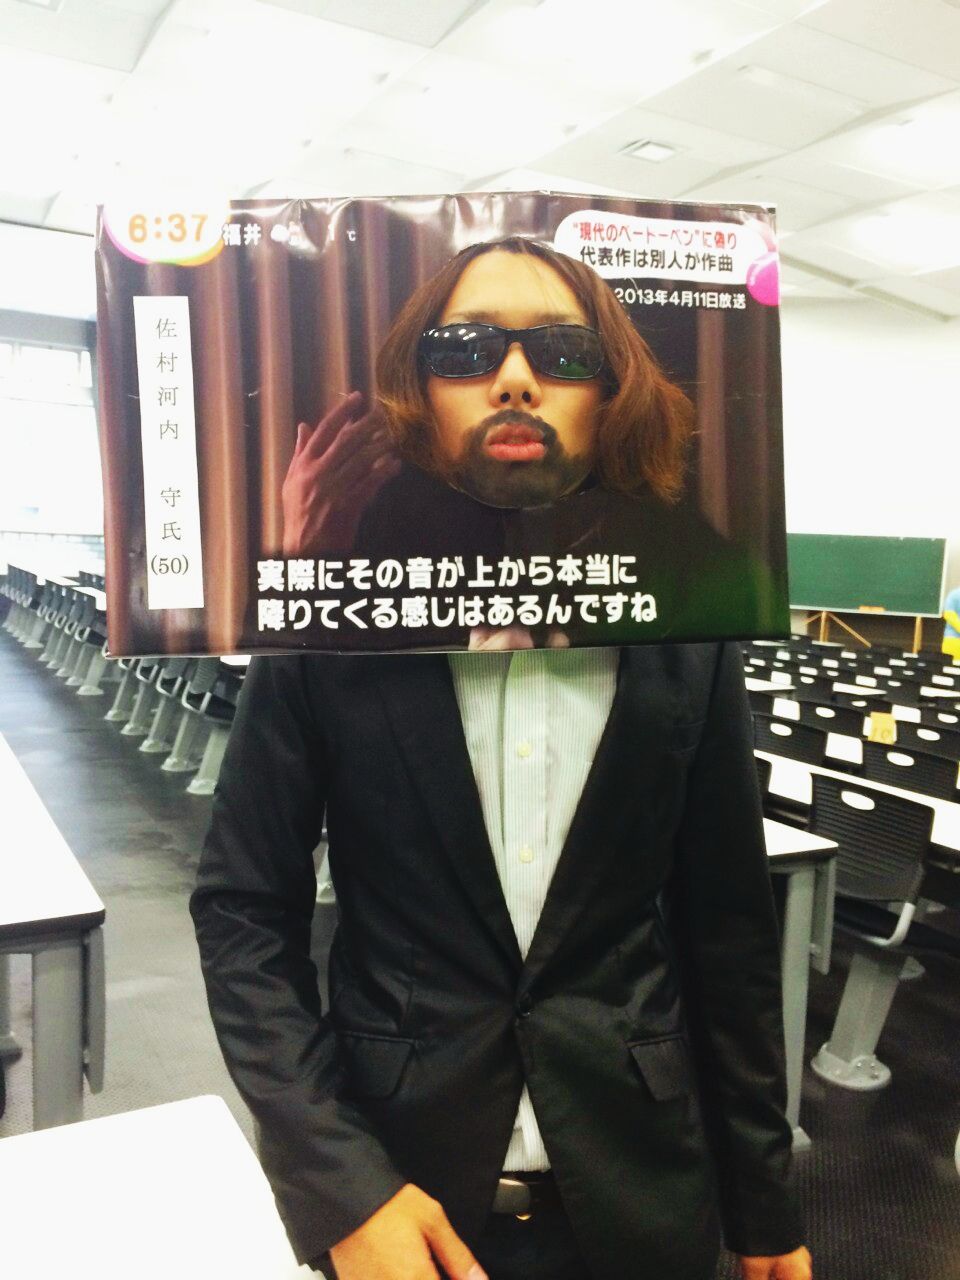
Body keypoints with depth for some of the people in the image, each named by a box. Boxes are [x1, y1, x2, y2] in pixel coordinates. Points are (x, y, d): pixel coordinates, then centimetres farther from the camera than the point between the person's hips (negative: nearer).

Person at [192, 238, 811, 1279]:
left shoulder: (687, 638, -8)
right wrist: (341, 1184, -14)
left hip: (635, 1197, 2)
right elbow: (243, 909, -7)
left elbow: (727, 928, -1)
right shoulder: (329, 624, -12)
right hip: (395, 1190, -1)